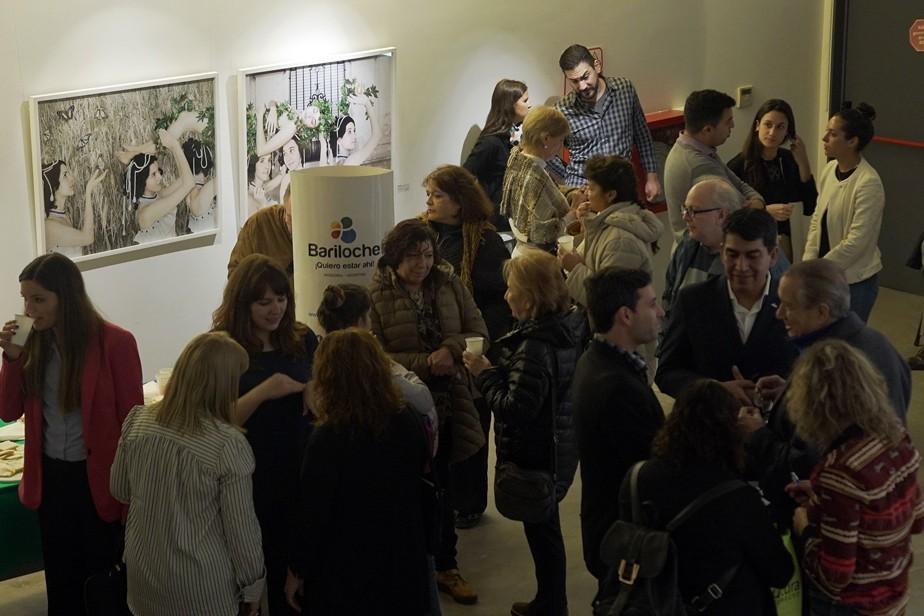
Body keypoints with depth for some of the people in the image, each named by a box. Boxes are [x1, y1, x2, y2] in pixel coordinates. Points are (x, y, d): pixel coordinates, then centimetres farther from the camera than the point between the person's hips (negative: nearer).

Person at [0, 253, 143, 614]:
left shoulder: (114, 343, -14)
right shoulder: (34, 343, 1)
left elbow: (132, 421, -11)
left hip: (98, 478, -5)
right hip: (50, 477, 5)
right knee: (60, 581, 17)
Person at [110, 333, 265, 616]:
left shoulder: (137, 421, -7)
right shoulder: (228, 444, -21)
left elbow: (120, 490, 7)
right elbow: (241, 528, -14)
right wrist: (253, 585, -1)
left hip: (142, 572, 4)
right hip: (201, 585, -4)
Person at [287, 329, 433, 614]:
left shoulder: (327, 439, -23)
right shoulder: (410, 424, -8)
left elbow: (314, 515, -16)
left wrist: (301, 571, -3)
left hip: (346, 574, -4)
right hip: (404, 566, 4)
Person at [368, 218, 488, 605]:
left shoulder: (449, 284, 2)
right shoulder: (377, 295, -10)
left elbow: (478, 333, 2)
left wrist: (451, 349, -17)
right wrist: (425, 363, -22)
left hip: (447, 400, 4)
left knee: (440, 486, 15)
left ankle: (445, 566, 29)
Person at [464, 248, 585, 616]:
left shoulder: (535, 345, -28)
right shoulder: (570, 327, 0)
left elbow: (515, 409, -30)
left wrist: (485, 374, -16)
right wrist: (496, 370, 10)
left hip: (535, 454, -9)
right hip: (560, 447, 9)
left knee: (541, 529, 7)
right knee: (546, 524, 22)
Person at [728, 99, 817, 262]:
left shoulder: (789, 161, 2)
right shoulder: (738, 166, -11)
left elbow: (809, 208, -4)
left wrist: (803, 162, -9)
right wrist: (766, 211, -22)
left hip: (781, 244, 4)